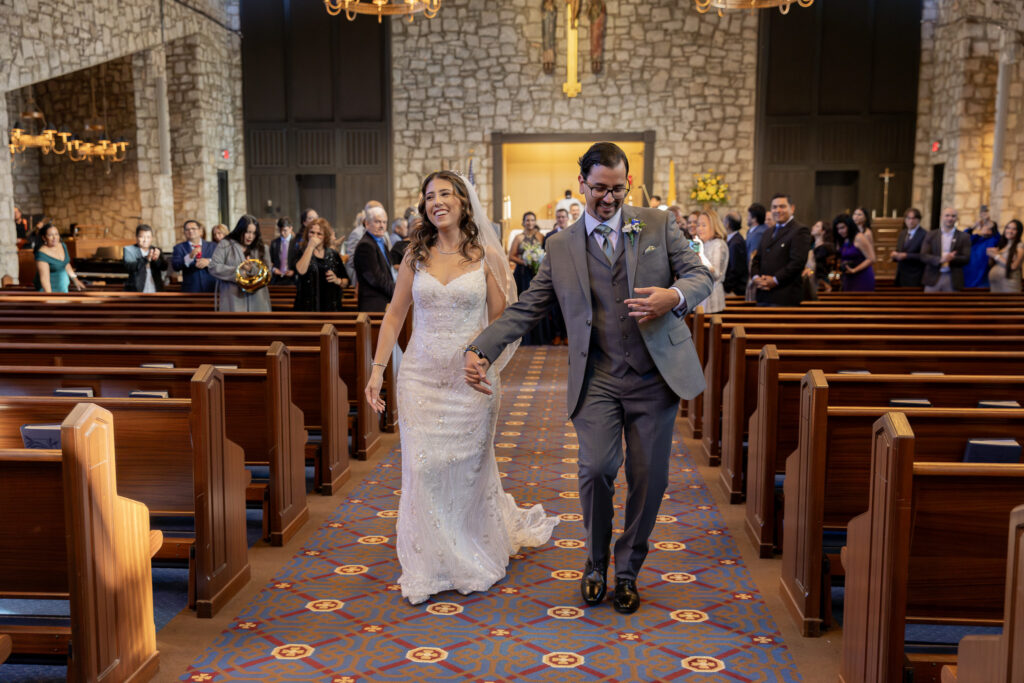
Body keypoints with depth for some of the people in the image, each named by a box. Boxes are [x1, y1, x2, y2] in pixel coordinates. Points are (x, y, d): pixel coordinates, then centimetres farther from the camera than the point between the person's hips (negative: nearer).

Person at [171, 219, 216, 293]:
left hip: (211, 289, 1)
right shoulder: (179, 247, 9)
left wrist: (208, 262, -19)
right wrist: (190, 257, -24)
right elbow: (175, 266, -7)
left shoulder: (212, 246, 13)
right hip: (190, 291, -1)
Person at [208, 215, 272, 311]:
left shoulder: (260, 248, 14)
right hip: (233, 298, -3)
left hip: (256, 299, 3)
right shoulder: (225, 245, 5)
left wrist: (253, 269, -14)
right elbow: (214, 267, -3)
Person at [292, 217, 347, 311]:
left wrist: (337, 280, -5)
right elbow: (300, 271, -16)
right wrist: (310, 247, -11)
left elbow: (346, 281, 17)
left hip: (330, 307, 2)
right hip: (307, 306, -2)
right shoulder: (300, 251, 6)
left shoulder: (333, 254, 11)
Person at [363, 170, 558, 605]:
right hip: (422, 375, 2)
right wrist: (378, 368, 1)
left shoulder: (484, 256, -1)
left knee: (469, 467, 9)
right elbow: (395, 314, 8)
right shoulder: (416, 255, 5)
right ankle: (431, 565, 17)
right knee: (424, 468, 1)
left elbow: (500, 319, 0)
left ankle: (475, 559, 33)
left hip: (471, 377, -1)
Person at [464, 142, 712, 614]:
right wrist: (480, 351, -6)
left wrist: (675, 296, -19)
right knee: (596, 469, -14)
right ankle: (596, 562, 16)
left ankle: (627, 571, 29)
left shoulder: (658, 225, 6)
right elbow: (526, 310, 7)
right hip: (598, 379, 0)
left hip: (656, 376, 1)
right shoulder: (561, 247, 8)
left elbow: (701, 276, 5)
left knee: (648, 479, 5)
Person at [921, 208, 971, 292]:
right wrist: (940, 259, -18)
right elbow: (923, 256, -1)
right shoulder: (931, 235, 8)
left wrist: (952, 259, -21)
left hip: (953, 281, 0)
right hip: (933, 279, 0)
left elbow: (966, 259, -1)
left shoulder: (964, 237, 6)